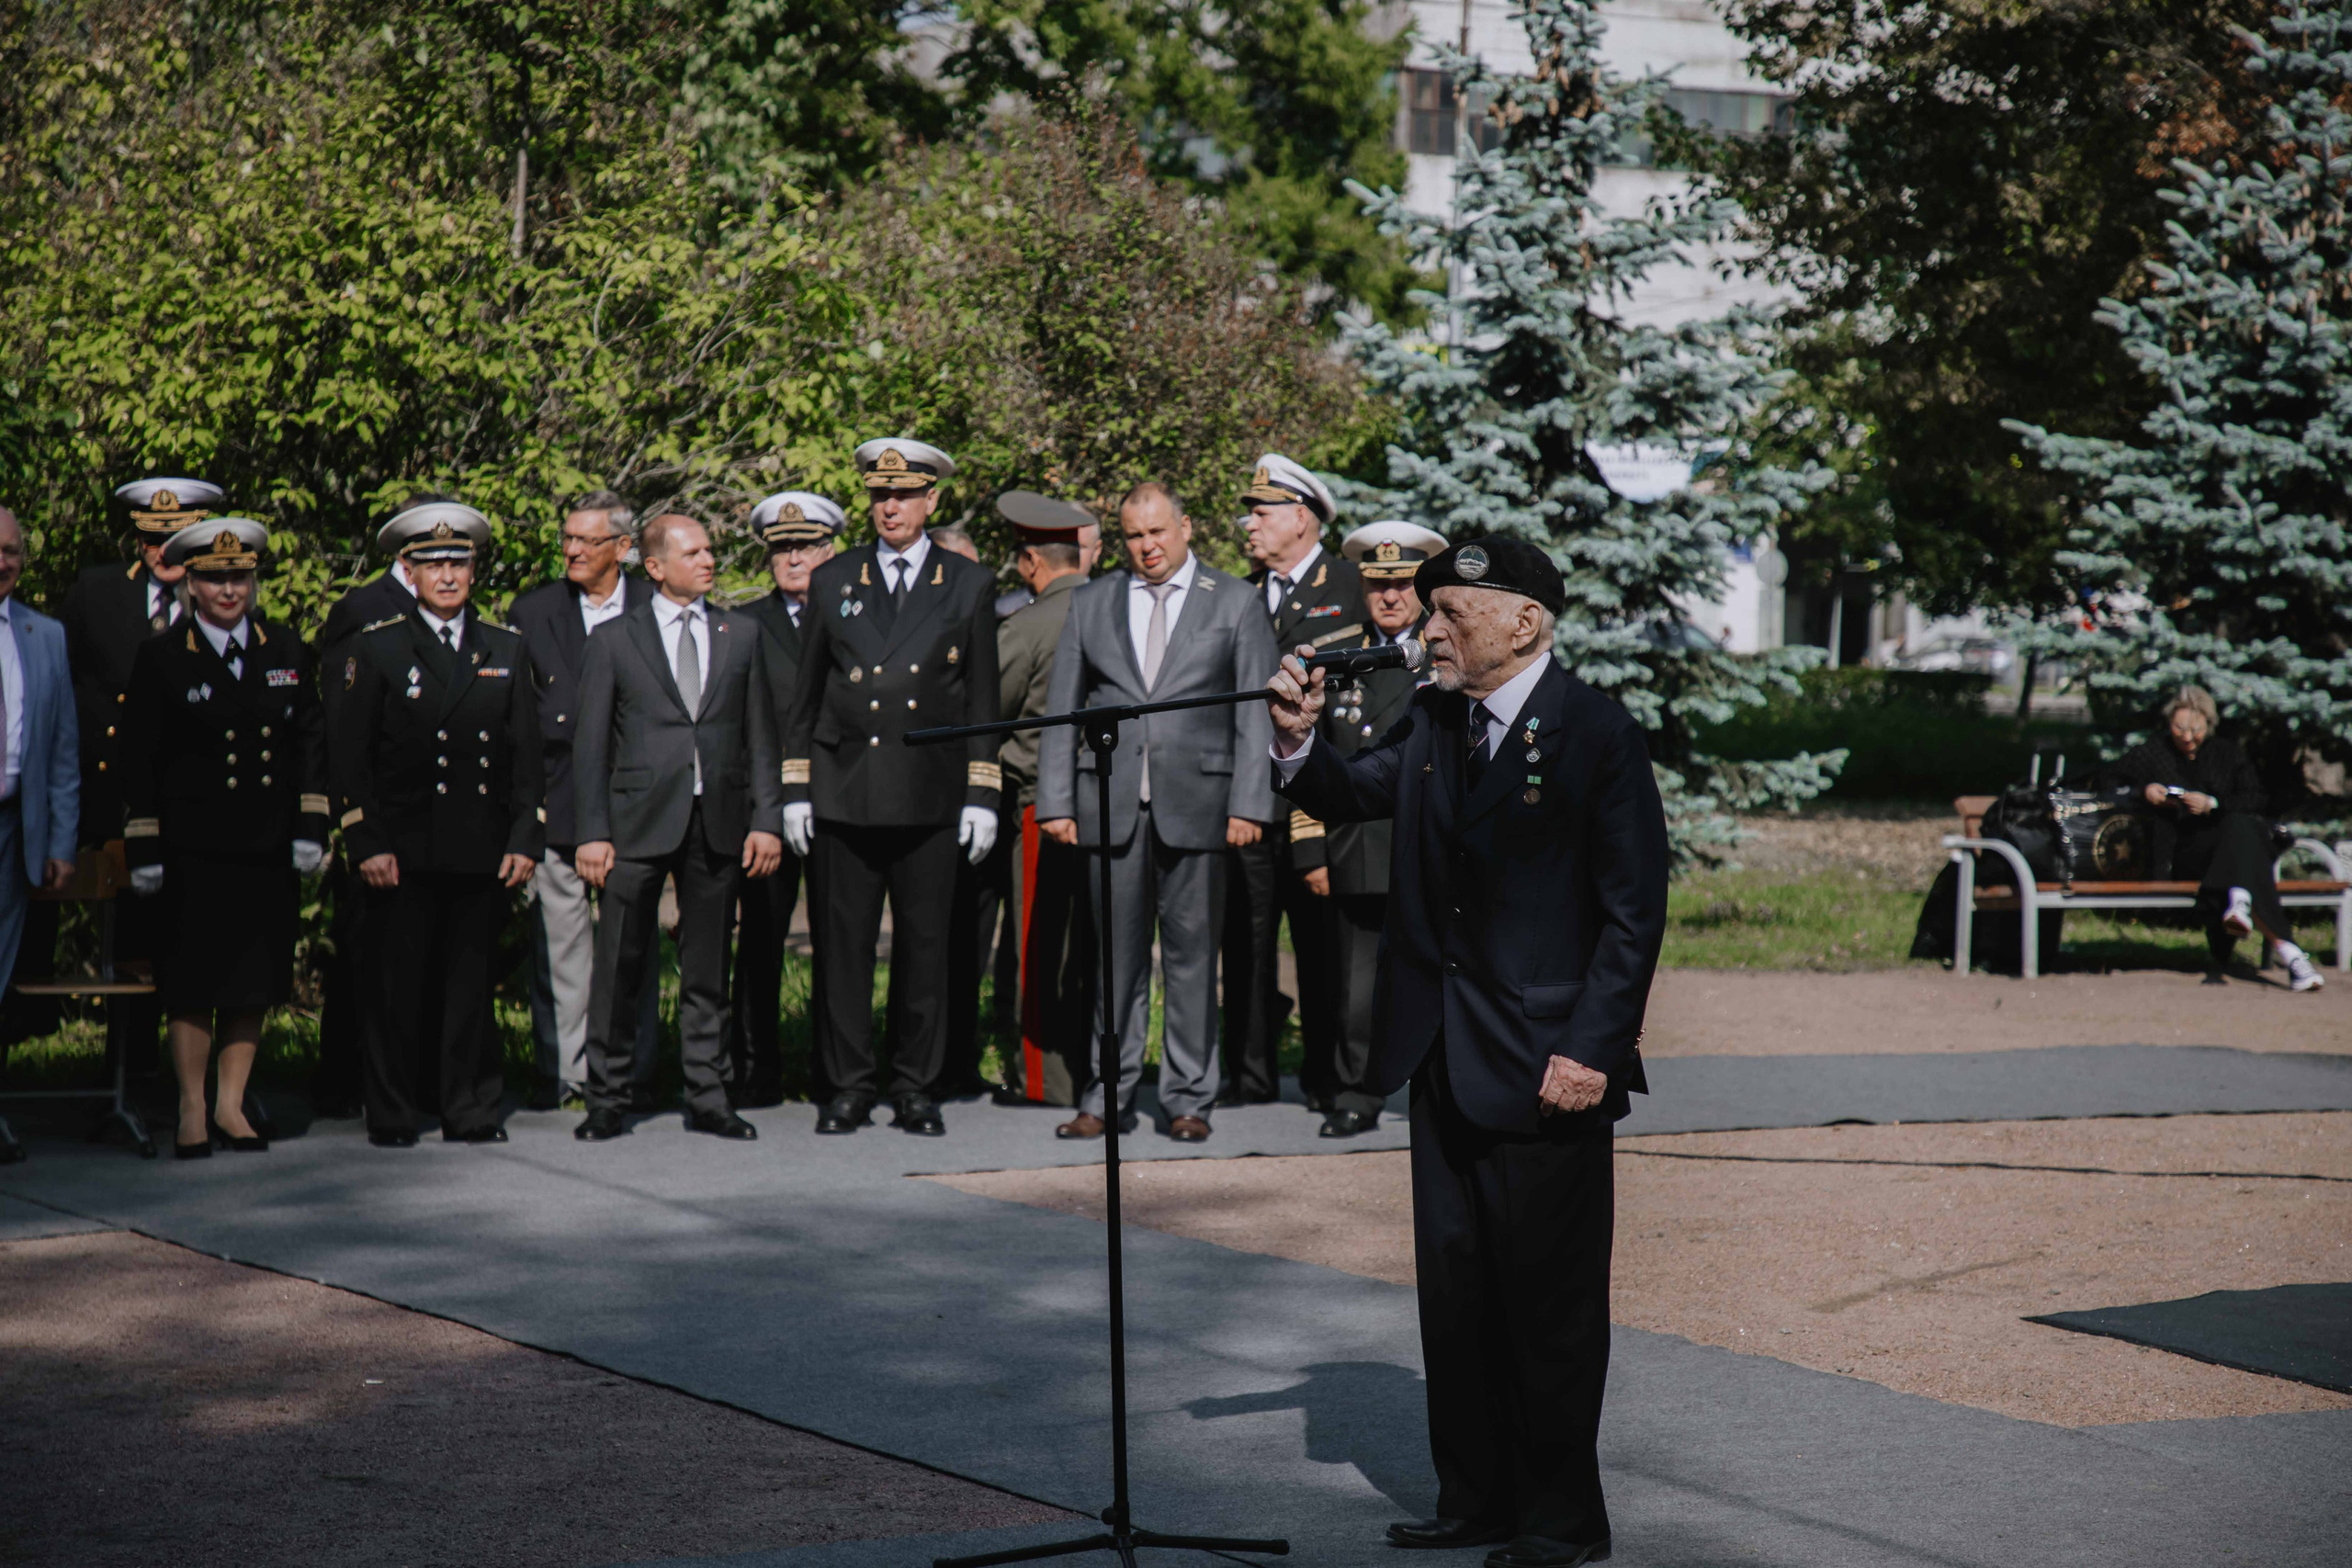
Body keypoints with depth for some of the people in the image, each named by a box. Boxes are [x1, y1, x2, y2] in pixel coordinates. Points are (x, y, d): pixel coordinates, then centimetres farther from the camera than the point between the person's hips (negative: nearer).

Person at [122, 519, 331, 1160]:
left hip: (267, 848, 3)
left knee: (254, 983, 6)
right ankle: (192, 1112, 8)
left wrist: (309, 829, 3)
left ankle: (231, 1105, 16)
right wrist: (144, 851, -5)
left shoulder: (289, 654, 10)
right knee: (193, 985, -1)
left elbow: (311, 743, 11)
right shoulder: (160, 658, 2)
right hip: (193, 850, -3)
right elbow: (139, 760, 0)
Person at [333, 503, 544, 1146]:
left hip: (483, 850, 2)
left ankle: (472, 1111, 12)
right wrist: (368, 845, -7)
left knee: (473, 985, 5)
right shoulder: (378, 648, 4)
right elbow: (349, 758, 1)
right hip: (406, 852, -2)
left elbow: (526, 755, 12)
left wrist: (525, 840, 3)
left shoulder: (507, 651, 12)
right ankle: (392, 1114, 8)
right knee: (399, 988, -1)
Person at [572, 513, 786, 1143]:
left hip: (718, 824, 2)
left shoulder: (743, 634, 12)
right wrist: (593, 832, -5)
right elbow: (590, 744, 3)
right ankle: (606, 1101, 7)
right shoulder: (613, 640, 5)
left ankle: (707, 1099, 13)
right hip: (639, 822, -2)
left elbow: (760, 736, 12)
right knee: (619, 967, -2)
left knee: (708, 970, 7)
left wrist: (765, 819, 3)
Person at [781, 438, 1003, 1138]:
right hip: (843, 792, 1)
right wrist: (795, 791, 5)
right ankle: (849, 1086, 9)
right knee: (842, 944, 0)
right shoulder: (833, 582, 10)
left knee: (925, 944, 1)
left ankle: (916, 1088, 11)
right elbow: (806, 693, 12)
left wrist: (982, 797, 2)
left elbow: (982, 699, 8)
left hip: (929, 794, -1)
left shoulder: (969, 586, 8)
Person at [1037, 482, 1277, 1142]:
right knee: (1115, 955, 3)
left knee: (1192, 954, 1)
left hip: (1195, 804, -2)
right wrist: (1055, 801, 3)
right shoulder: (1090, 603, 13)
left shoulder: (1235, 603, 7)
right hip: (1110, 805, 2)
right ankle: (1109, 1096, 10)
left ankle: (1189, 1098, 9)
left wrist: (1249, 804, -7)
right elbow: (1062, 708, 12)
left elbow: (1256, 711, 2)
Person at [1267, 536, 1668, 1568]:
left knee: (1549, 1300, 1)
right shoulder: (1433, 723, 9)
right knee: (1455, 1289, 13)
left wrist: (1592, 1051, -18)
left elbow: (1633, 911, -13)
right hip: (1443, 1058, 7)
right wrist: (1300, 741, -8)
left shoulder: (1596, 734, -11)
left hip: (1546, 1065, -7)